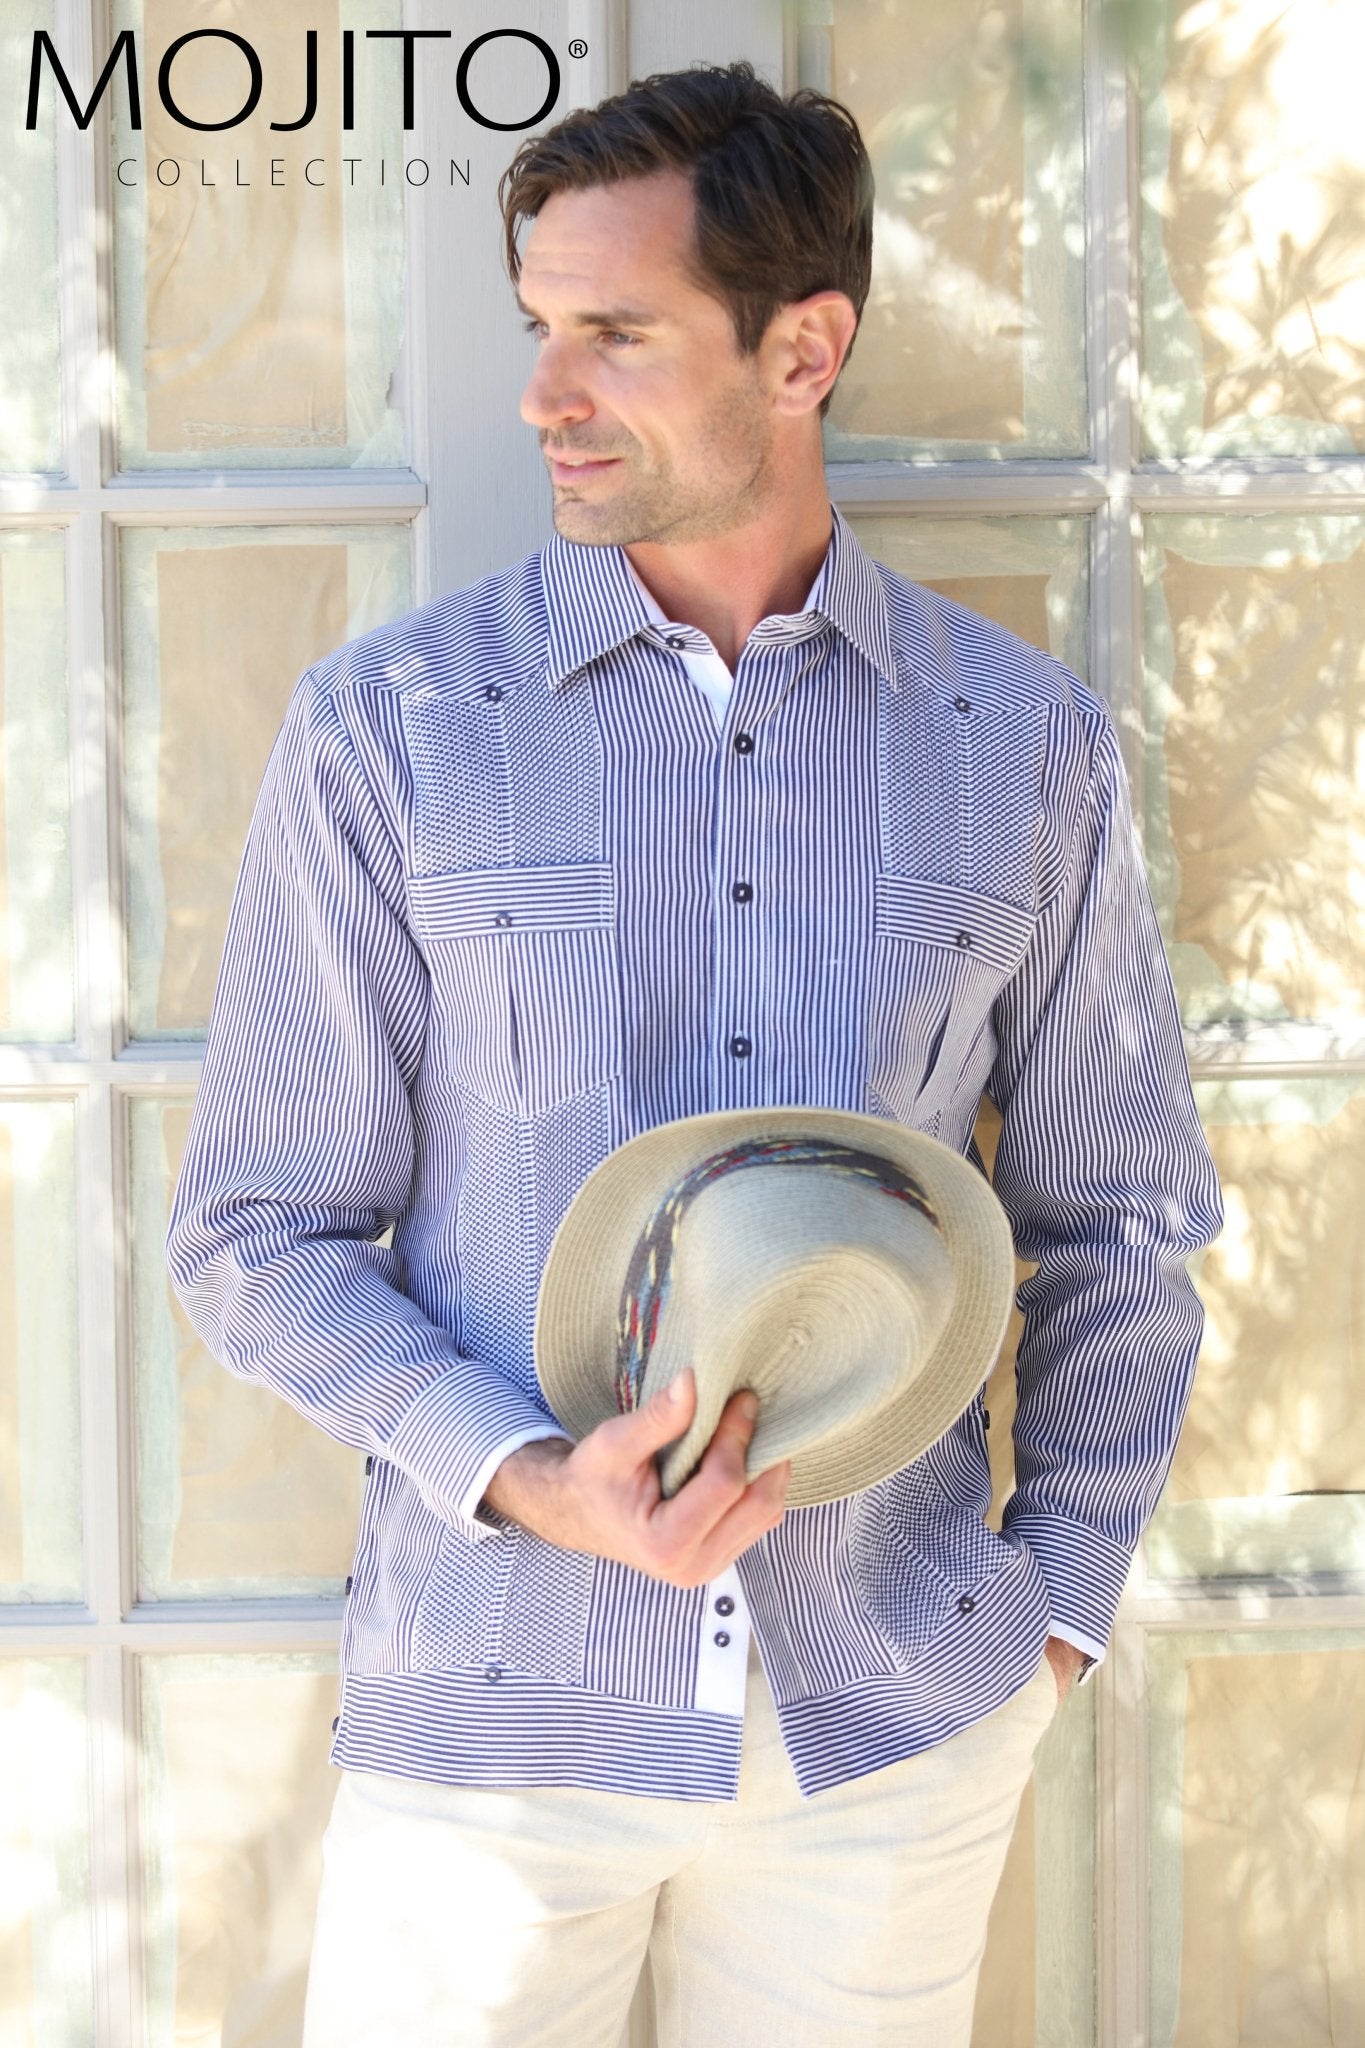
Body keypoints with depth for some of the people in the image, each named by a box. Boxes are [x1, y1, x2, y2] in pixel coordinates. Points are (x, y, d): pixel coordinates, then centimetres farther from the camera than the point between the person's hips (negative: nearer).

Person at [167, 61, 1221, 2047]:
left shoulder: (1030, 745, 0)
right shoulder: (389, 729, -4)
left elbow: (1116, 1217, 10)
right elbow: (258, 1231, -2)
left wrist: (1057, 1605, 4)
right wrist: (529, 1484, -16)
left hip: (896, 1720, 2)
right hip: (499, 1718, -1)